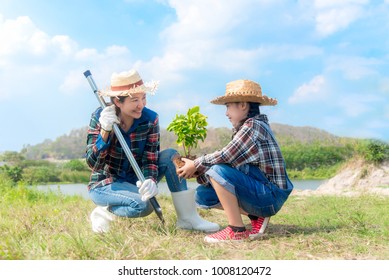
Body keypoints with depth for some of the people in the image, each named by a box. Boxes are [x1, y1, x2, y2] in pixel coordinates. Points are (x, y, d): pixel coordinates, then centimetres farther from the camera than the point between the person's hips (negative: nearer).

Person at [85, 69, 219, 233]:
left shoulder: (150, 119, -12)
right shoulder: (100, 118, -17)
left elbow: (150, 159, -13)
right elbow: (92, 163, -19)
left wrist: (150, 180, -35)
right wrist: (105, 131, -33)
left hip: (135, 180, 4)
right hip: (104, 183, -4)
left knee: (170, 155, -19)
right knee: (143, 204, -33)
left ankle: (187, 217, -14)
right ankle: (103, 212, -4)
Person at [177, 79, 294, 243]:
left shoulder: (253, 125, -14)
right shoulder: (245, 128, 15)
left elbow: (224, 157, -21)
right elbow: (229, 161, 7)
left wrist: (196, 165, -7)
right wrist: (198, 169, -2)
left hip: (270, 195, -10)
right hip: (260, 191, 10)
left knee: (218, 170, -26)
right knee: (203, 195, 7)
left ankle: (237, 231, -16)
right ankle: (256, 216, 6)